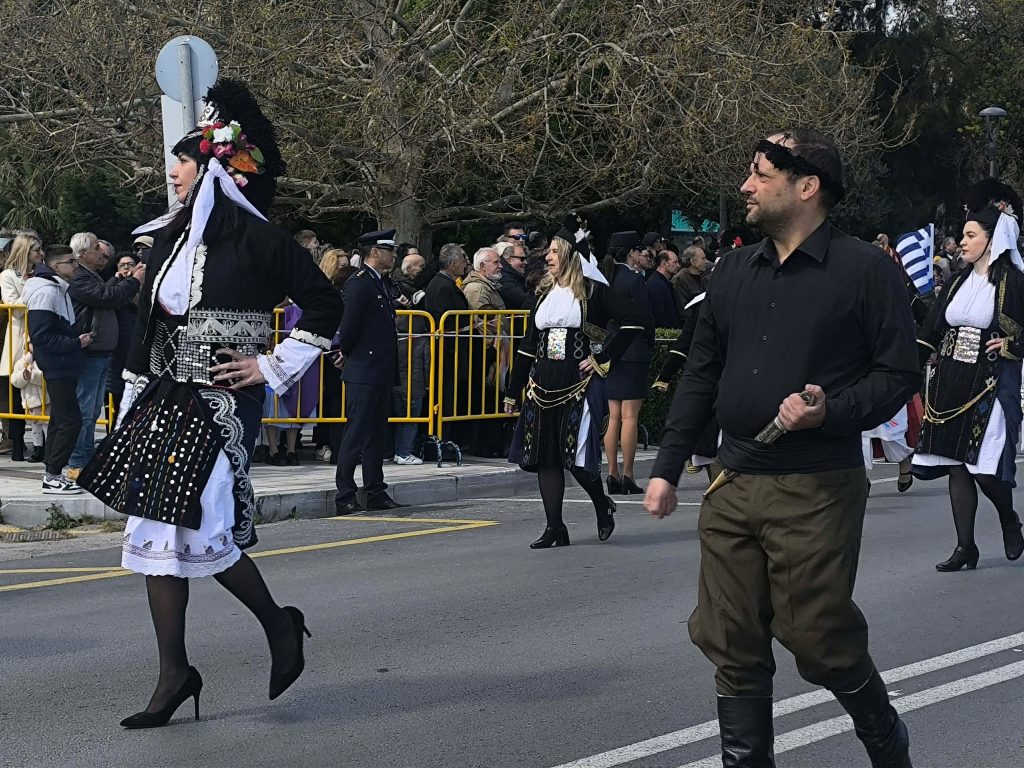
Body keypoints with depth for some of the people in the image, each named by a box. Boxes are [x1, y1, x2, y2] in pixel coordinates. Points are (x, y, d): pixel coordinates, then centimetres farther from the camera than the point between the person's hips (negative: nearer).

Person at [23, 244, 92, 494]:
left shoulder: (58, 289, 14)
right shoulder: (46, 292, -17)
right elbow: (41, 336, -22)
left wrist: (79, 339, 7)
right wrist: (76, 343, -18)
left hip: (63, 366, 10)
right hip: (56, 367, -10)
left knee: (60, 419, 14)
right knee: (70, 420, -9)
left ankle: (51, 471, 21)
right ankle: (52, 476, -5)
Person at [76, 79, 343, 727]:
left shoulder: (255, 238, -9)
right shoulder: (172, 237, 13)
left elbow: (326, 305, -6)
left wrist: (270, 366, -8)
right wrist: (131, 411, 16)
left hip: (222, 405, -8)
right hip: (166, 404, 8)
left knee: (197, 531, -10)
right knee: (158, 530, 5)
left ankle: (281, 625, 14)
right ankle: (174, 674, 12)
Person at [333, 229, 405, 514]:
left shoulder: (382, 282, 16)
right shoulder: (359, 283, -14)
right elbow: (349, 325, -19)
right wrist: (346, 352, -4)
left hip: (381, 373, 9)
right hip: (363, 372, -9)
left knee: (377, 434, 13)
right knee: (356, 433, -6)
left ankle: (376, 493, 19)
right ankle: (345, 496, -3)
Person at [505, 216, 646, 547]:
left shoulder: (593, 291, -4)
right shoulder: (546, 292, 14)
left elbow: (632, 322, -10)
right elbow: (529, 344, 16)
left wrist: (604, 360, -11)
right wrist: (513, 391, 14)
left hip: (579, 384, -6)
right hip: (543, 384, 6)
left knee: (577, 454, -7)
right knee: (544, 455, 3)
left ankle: (603, 505, 20)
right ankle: (554, 528, 8)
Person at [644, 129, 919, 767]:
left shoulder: (865, 270, -5)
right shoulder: (735, 272, 13)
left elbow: (900, 373, -5)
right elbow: (701, 375, 17)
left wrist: (831, 410, -21)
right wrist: (667, 469, 13)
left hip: (818, 492, -6)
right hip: (734, 489, 6)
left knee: (820, 641, -1)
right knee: (731, 644, 5)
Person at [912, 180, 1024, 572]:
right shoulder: (959, 282, 12)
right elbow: (930, 332, 12)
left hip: (991, 386, -6)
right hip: (950, 385, 6)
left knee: (985, 468, -7)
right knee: (956, 465, 4)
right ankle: (966, 548, 9)